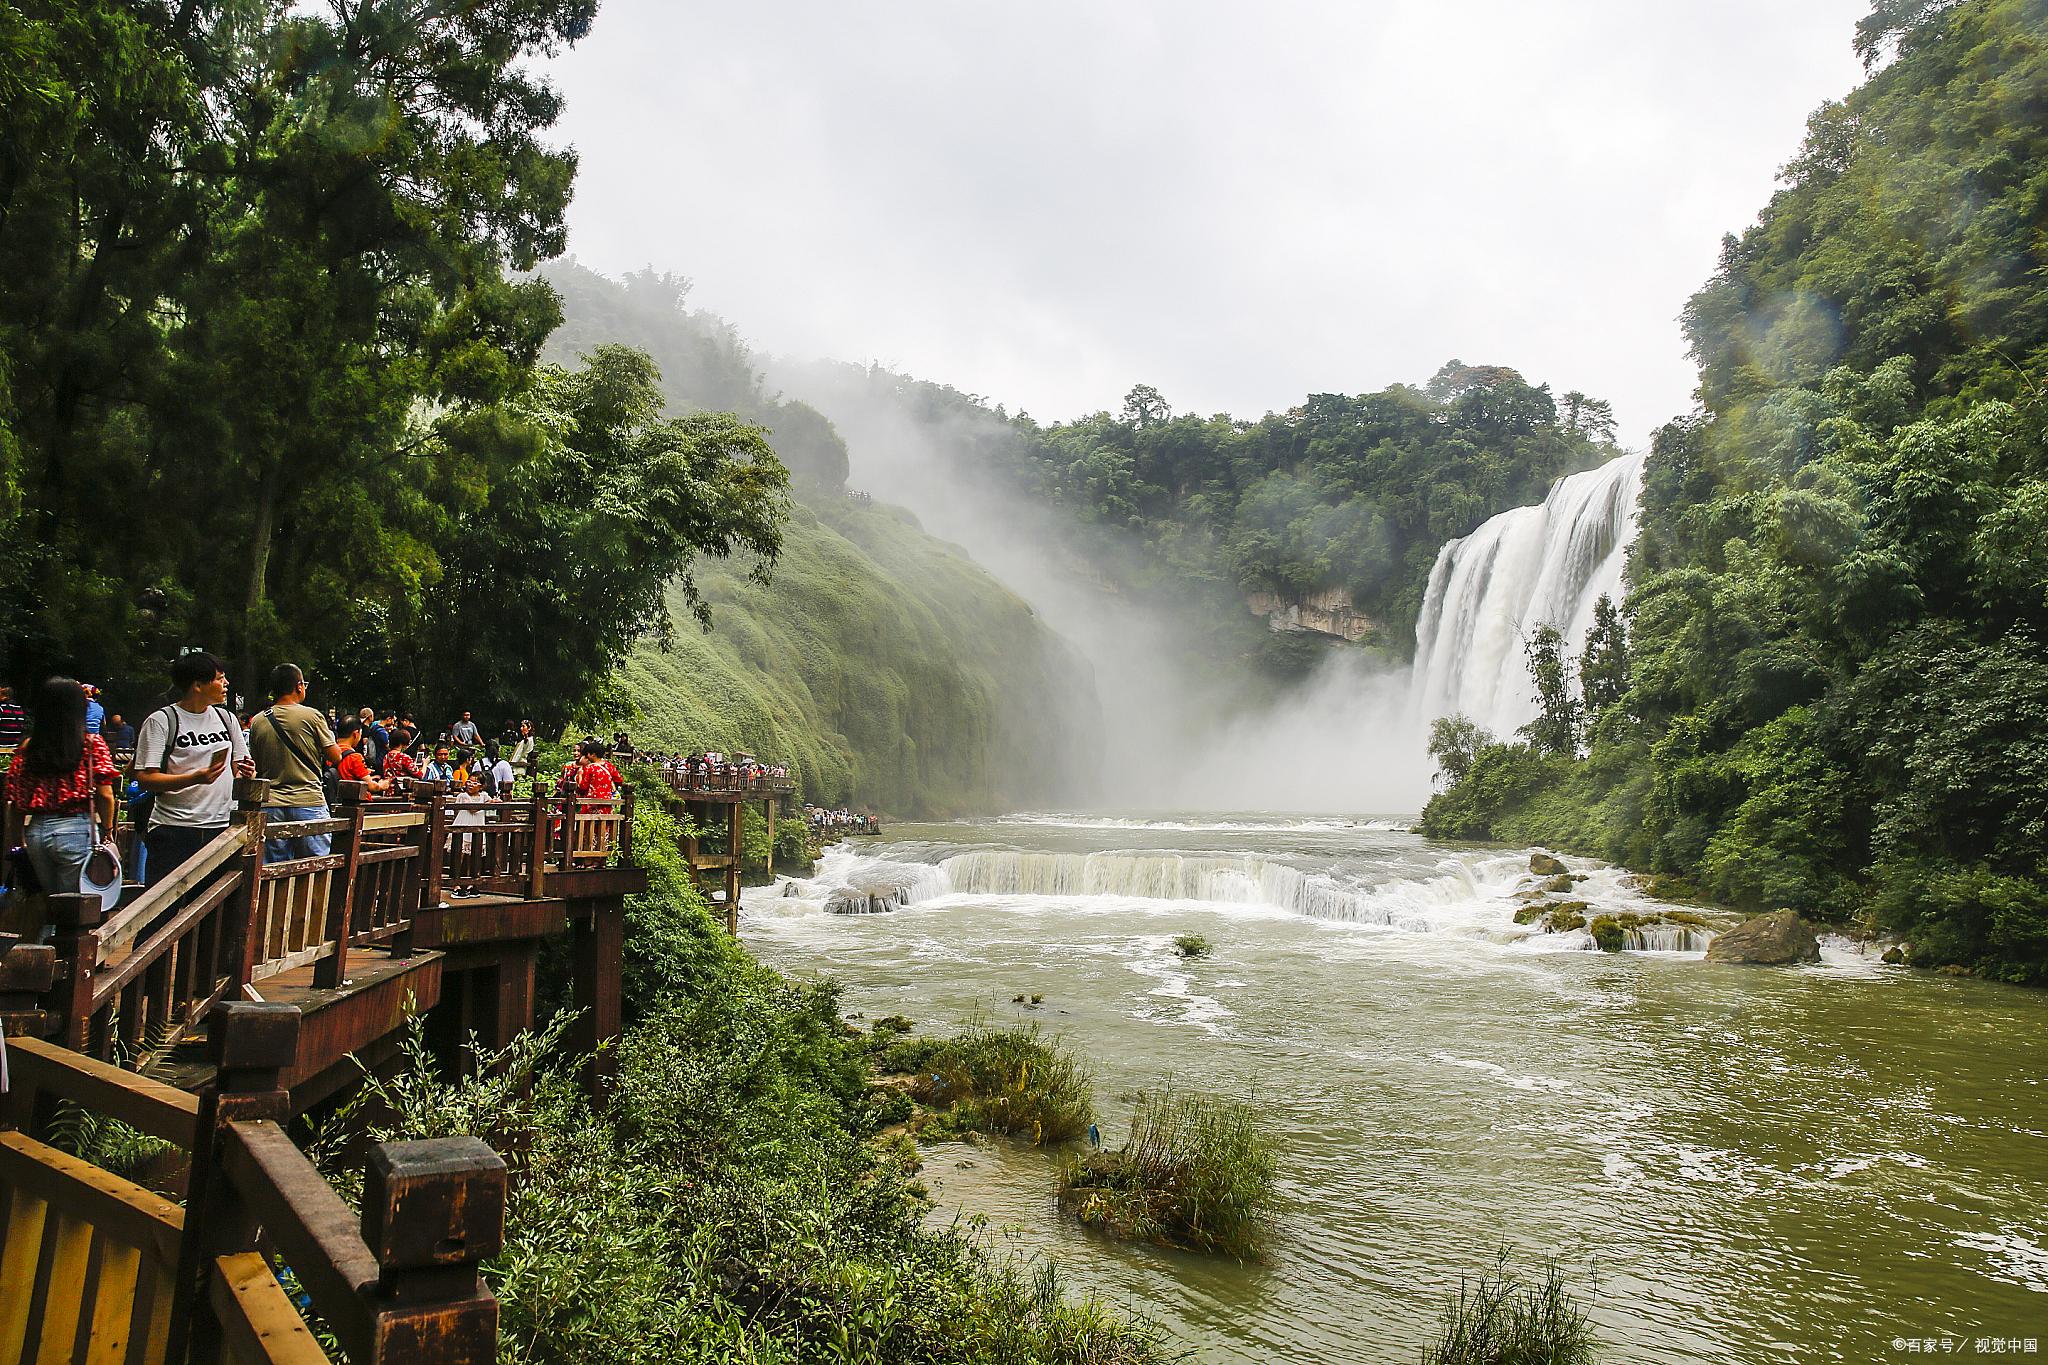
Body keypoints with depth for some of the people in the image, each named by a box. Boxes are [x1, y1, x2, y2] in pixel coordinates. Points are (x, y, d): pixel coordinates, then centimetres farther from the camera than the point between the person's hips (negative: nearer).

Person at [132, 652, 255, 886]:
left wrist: (245, 773, -2)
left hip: (220, 827, 5)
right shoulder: (161, 721, -3)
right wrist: (196, 778, -24)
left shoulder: (226, 718, 15)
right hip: (174, 830, -5)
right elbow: (145, 778, -10)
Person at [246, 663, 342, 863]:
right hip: (309, 801, -4)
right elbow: (336, 756, -3)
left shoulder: (258, 722, 5)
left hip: (271, 806, 4)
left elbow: (255, 767, 13)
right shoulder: (312, 716, -7)